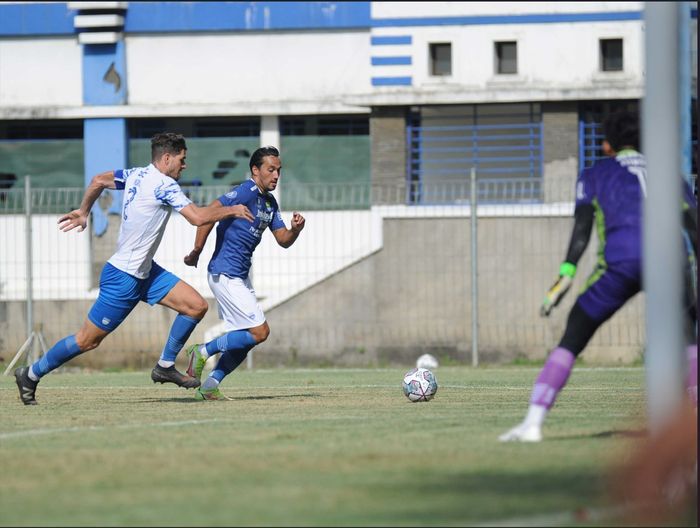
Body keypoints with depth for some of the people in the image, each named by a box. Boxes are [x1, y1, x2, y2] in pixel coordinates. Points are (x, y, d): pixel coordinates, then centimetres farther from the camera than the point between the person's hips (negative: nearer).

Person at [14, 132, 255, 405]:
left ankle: (165, 366, 11)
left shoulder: (136, 175, 5)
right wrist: (231, 210, -12)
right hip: (123, 277, -10)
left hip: (145, 271, 10)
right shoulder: (164, 185, -20)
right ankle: (31, 374, 15)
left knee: (197, 306, 1)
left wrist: (83, 211, 29)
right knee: (87, 340, 0)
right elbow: (198, 217, -26)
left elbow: (99, 181, 17)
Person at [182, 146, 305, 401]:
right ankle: (203, 351, -2)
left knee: (244, 338, 11)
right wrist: (196, 251, -21)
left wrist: (295, 229, -7)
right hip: (225, 274, -10)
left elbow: (283, 240, 15)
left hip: (240, 276, 10)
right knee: (259, 331, -12)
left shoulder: (270, 202, 14)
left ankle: (210, 385, 15)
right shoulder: (246, 193, -14)